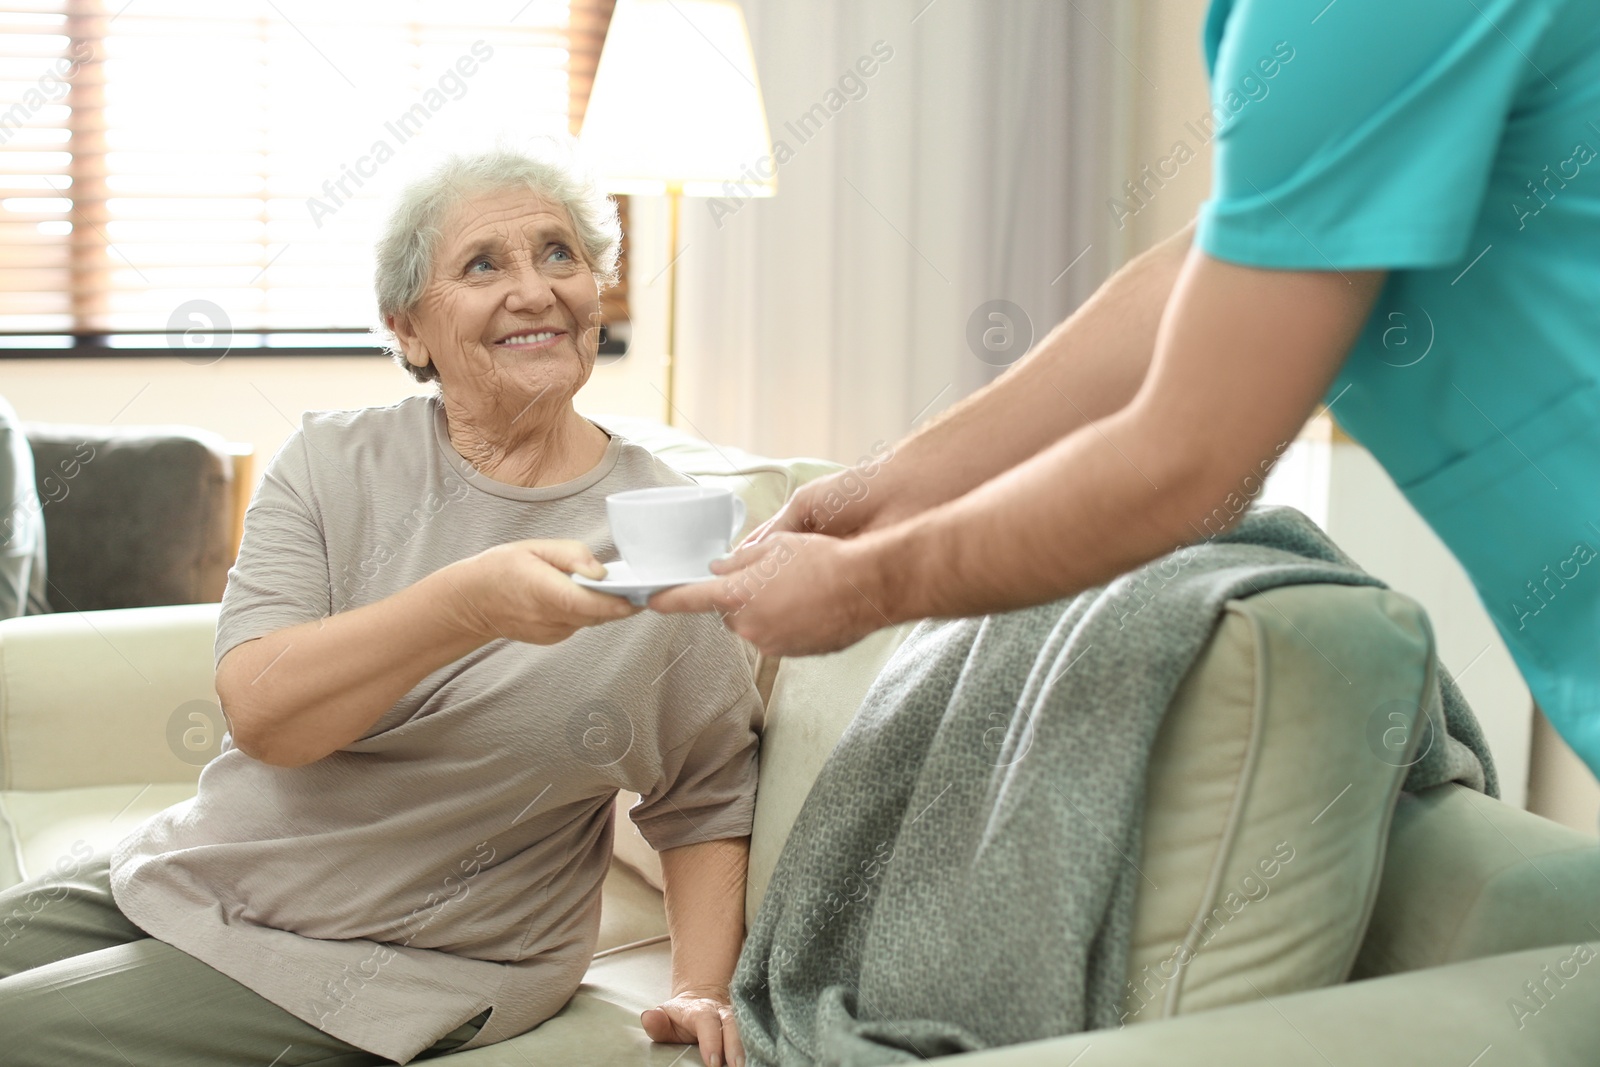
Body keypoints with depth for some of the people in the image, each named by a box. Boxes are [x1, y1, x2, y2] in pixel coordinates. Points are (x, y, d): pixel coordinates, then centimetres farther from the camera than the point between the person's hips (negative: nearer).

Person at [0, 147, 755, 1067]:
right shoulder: (332, 465, -3)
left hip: (408, 963, -3)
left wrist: (700, 991, -13)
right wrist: (468, 604, -34)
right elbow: (260, 712, -18)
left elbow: (708, 799, 1)